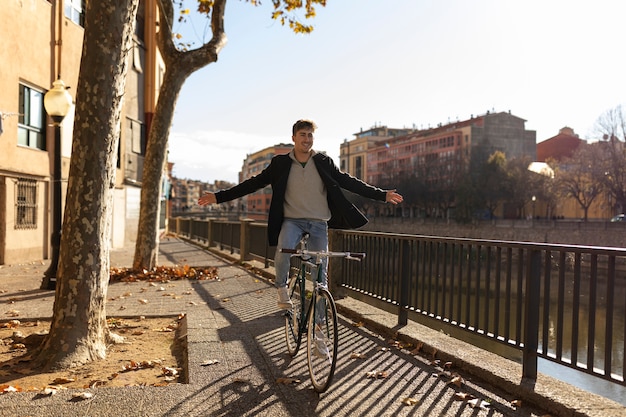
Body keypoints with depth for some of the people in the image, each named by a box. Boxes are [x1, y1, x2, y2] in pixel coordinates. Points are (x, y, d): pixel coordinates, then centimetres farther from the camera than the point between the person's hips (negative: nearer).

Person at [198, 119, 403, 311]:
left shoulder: (324, 163, 4)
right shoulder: (280, 163, 2)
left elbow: (349, 182, 7)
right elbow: (253, 183, 2)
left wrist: (382, 194, 2)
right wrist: (219, 197, -5)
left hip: (319, 222, 2)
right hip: (292, 220, -1)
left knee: (320, 269, 1)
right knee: (283, 250, -32)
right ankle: (282, 288, -4)